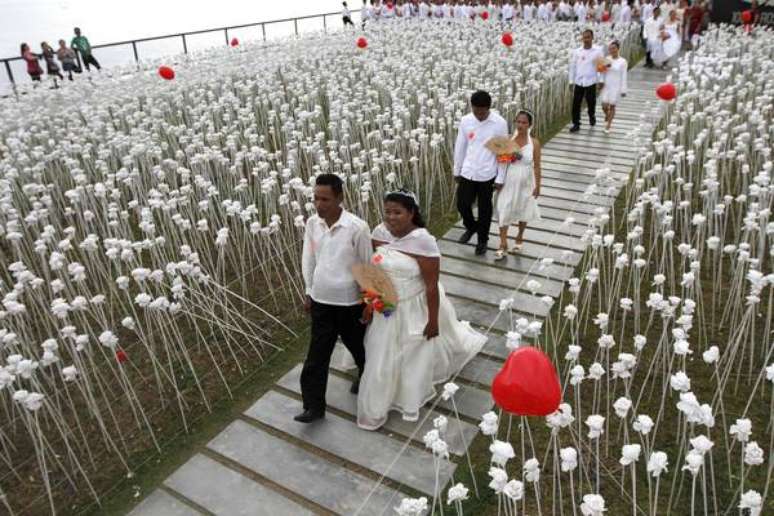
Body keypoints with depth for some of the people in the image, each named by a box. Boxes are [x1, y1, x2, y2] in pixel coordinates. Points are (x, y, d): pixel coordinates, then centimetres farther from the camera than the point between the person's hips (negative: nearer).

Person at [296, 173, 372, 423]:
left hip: (350, 302, -3)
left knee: (358, 346, 20)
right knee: (317, 354, 8)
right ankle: (314, 405, 21)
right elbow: (308, 258, 7)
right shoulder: (312, 223, -6)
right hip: (320, 301, 4)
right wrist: (309, 291, 10)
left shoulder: (357, 227, -20)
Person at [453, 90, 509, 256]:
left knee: (484, 209, 10)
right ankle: (471, 227, 39)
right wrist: (457, 171, 9)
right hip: (467, 172, 2)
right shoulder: (465, 121, -5)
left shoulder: (500, 123, -13)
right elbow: (460, 147, 5)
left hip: (487, 175, -2)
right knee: (462, 205, 7)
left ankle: (482, 240, 31)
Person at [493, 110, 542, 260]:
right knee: (503, 212, -3)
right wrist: (499, 180, -5)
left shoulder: (534, 143, -9)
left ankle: (519, 238, 38)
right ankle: (503, 245, 5)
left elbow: (537, 166, -4)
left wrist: (538, 186, -4)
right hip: (509, 182, 0)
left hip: (525, 183, 0)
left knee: (523, 211, 16)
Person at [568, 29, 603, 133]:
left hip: (591, 82, -1)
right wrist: (571, 81, 4)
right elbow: (572, 67, 7)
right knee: (576, 103, 0)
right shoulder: (576, 52, 2)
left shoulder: (597, 51, -3)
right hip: (578, 82, 1)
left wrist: (601, 80, -7)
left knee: (591, 102, 10)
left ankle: (592, 116, 38)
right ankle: (576, 124, 9)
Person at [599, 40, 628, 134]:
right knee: (604, 106, -3)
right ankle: (607, 116, 33)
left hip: (616, 87, -3)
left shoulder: (623, 62, -6)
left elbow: (624, 76, -6)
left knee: (612, 106, 3)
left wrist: (623, 90, -8)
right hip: (606, 86, 3)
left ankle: (608, 126, 15)